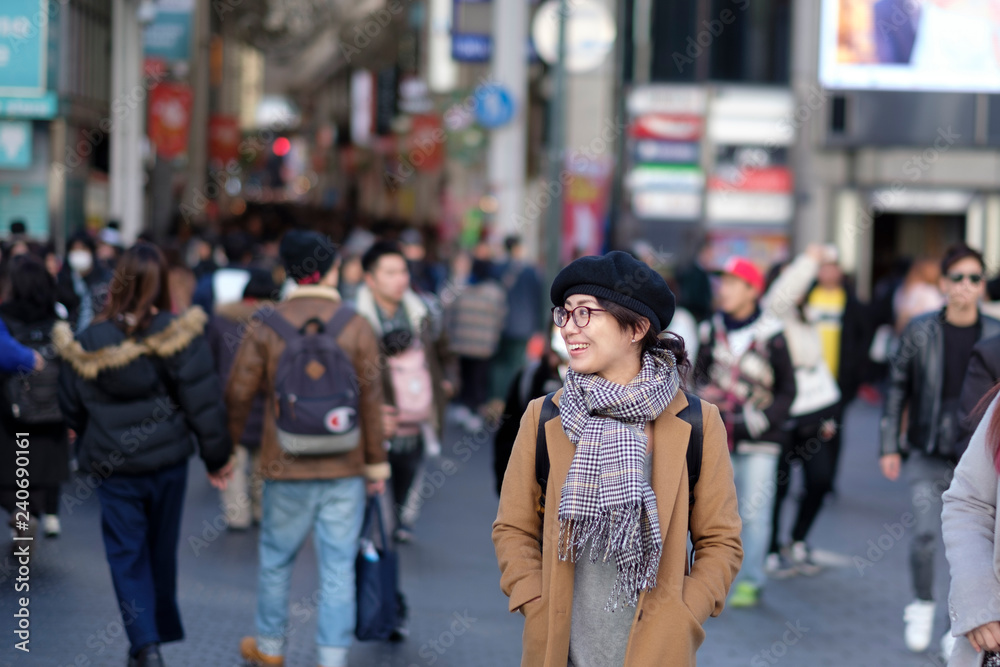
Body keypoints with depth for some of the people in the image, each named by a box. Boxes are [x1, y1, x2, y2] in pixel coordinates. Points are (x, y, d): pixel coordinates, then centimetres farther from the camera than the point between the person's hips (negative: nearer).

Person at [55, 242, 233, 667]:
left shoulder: (89, 341, -9)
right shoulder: (181, 336, -13)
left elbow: (71, 406, 5)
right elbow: (203, 403, -10)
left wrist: (88, 444, 25)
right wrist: (217, 457, 2)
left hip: (113, 467, -1)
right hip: (168, 460, 1)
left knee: (127, 554, 6)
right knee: (162, 550, 18)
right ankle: (162, 630, 34)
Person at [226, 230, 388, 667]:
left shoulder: (267, 328, -4)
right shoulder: (357, 327, -5)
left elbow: (238, 394, 0)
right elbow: (371, 399, -3)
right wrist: (376, 463, 6)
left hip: (286, 468, 1)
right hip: (345, 468, -1)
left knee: (276, 558, 17)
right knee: (338, 565, 4)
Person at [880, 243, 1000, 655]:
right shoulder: (920, 332, -2)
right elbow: (897, 388, 4)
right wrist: (889, 445, 2)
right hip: (929, 454, -1)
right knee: (926, 534, -11)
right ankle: (922, 605, 15)